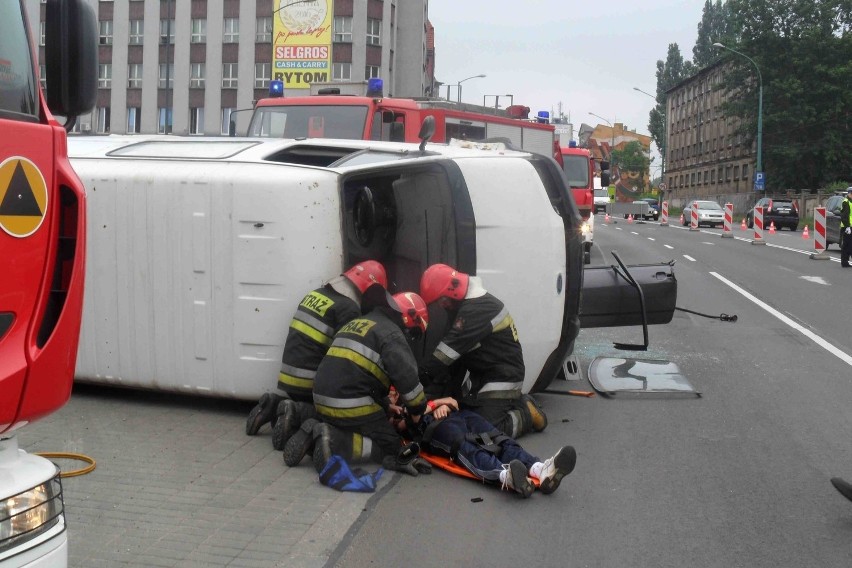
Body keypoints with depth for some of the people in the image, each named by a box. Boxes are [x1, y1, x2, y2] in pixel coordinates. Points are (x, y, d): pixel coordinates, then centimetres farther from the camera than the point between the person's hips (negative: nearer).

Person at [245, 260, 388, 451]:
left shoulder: (316, 293, 11)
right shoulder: (349, 309, -14)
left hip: (287, 380, 8)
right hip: (311, 384, -8)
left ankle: (274, 405, 5)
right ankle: (297, 413, -15)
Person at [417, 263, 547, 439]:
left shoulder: (477, 308, -25)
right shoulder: (467, 304, 8)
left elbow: (448, 351, -27)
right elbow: (457, 351, 7)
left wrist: (420, 376, -22)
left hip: (503, 377, -10)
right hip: (481, 375, 10)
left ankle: (527, 413, 5)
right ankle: (515, 403, 19)